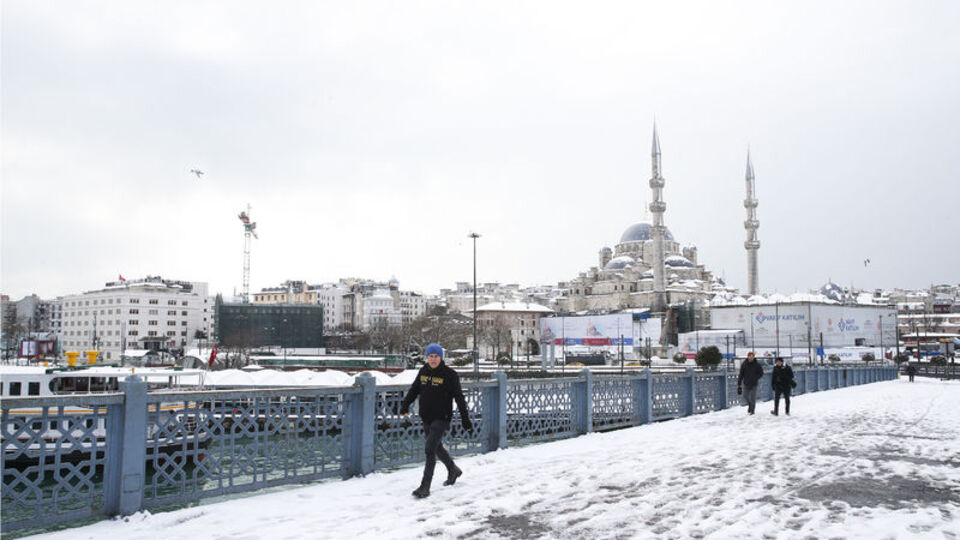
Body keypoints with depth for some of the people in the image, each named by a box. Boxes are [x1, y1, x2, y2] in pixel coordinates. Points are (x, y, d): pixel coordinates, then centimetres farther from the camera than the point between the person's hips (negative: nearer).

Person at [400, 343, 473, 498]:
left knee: (429, 449, -15)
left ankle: (425, 487, -10)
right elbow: (414, 389, 13)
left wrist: (465, 420, -8)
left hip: (441, 418, -6)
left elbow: (459, 398, -9)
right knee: (437, 447, 21)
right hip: (426, 418, 6)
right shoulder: (424, 371, 4)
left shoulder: (449, 374, -11)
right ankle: (453, 470, 45)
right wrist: (405, 405, 1)